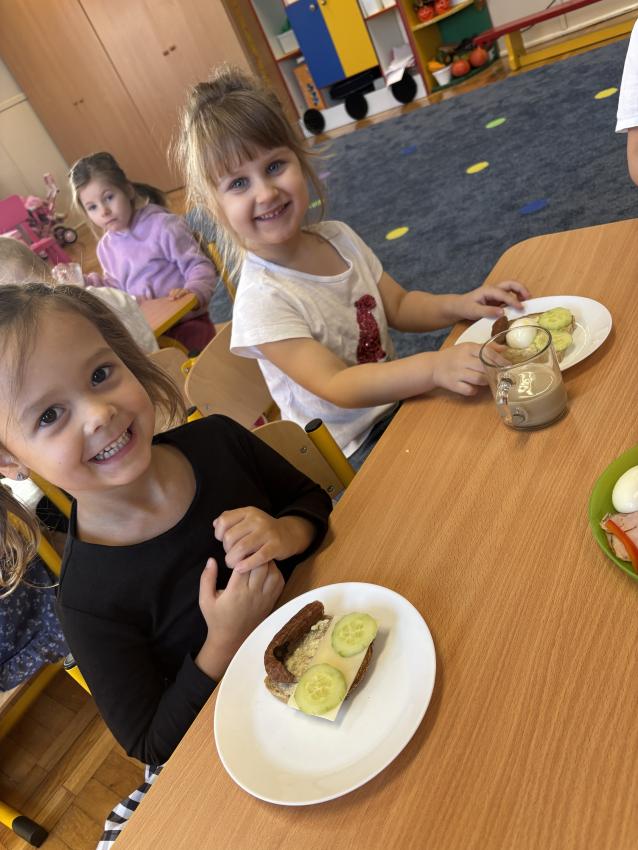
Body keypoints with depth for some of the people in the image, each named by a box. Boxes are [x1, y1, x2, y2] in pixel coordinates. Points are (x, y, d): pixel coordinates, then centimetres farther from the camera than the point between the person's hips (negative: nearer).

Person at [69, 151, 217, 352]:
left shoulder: (162, 225, -6)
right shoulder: (106, 247, 14)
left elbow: (199, 266, -7)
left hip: (187, 321, -5)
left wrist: (194, 292, -27)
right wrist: (85, 283, 10)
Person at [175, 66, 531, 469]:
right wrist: (432, 367, -42)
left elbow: (397, 305, 6)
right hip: (354, 451, -7)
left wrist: (459, 305, -12)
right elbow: (335, 387, -30)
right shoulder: (261, 302, -25)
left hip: (394, 400, 7)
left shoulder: (338, 237, -3)